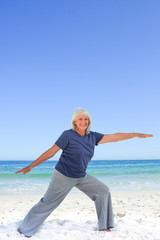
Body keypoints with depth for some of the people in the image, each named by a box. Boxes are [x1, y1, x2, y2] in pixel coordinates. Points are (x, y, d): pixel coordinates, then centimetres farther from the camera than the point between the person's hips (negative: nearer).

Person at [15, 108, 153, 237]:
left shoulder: (93, 136, 0)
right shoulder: (68, 135, -16)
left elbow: (114, 137, 2)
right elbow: (51, 152, -15)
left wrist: (137, 134, 3)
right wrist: (30, 167, -17)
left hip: (81, 177, 6)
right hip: (64, 177, -6)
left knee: (103, 191, 6)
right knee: (47, 203, -1)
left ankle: (104, 226, 19)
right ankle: (25, 230, 18)